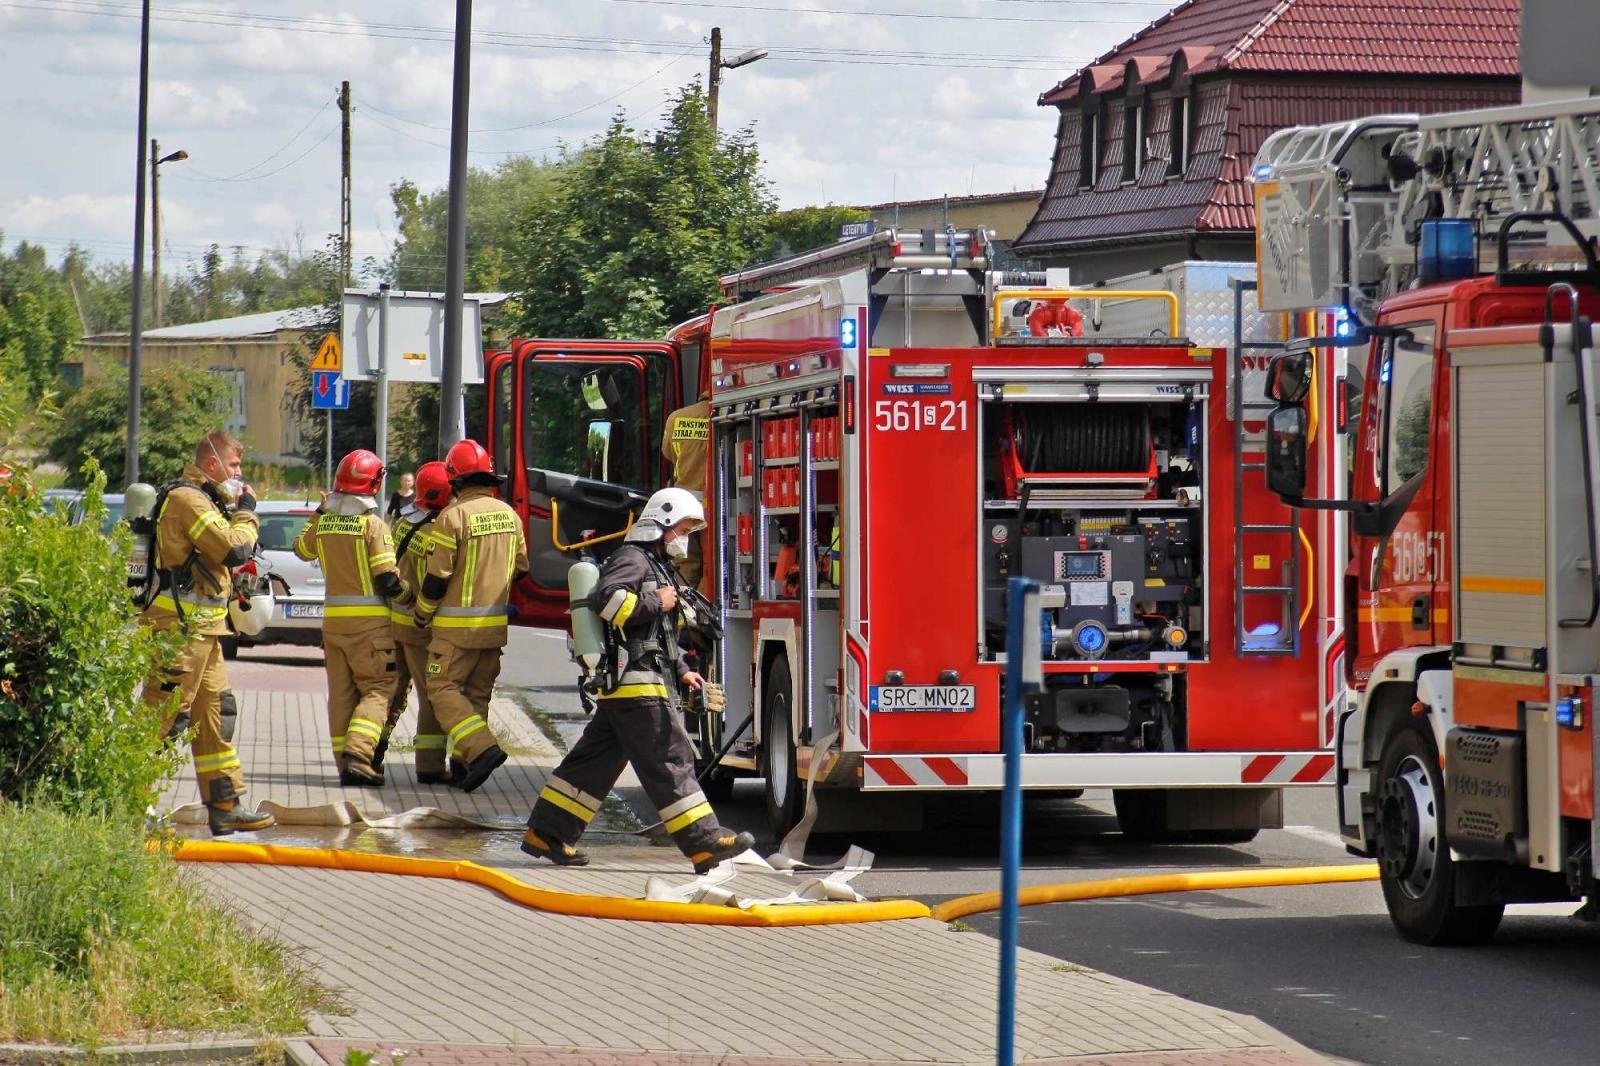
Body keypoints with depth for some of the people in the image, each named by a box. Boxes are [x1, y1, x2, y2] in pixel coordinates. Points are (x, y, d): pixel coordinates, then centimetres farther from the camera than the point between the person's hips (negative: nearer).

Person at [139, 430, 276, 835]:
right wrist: (246, 510, -4)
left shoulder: (202, 499, 20)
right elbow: (235, 549, -20)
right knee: (163, 714, -10)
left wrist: (235, 511, 7)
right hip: (181, 625, -11)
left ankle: (225, 804, 15)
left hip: (202, 628, 11)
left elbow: (221, 550, 19)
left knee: (213, 711, 11)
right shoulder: (187, 499, -13)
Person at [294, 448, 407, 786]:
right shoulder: (373, 526, -13)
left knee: (341, 693, 12)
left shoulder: (323, 523, 3)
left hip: (333, 619, 5)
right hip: (369, 620, -5)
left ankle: (346, 762, 12)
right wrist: (408, 597, 4)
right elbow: (387, 581, -15)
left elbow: (302, 549, 25)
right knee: (378, 689, -2)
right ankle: (358, 755, -19)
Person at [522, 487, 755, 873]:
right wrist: (656, 603, -17)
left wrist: (681, 670, 24)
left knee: (596, 759, 10)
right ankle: (704, 843, -13)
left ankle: (547, 833, 12)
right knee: (669, 759, -11)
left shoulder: (655, 566, 26)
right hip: (634, 682, -11)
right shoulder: (632, 559, -7)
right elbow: (607, 599, -26)